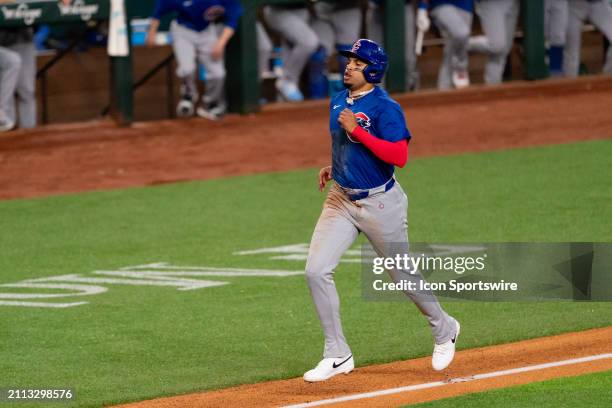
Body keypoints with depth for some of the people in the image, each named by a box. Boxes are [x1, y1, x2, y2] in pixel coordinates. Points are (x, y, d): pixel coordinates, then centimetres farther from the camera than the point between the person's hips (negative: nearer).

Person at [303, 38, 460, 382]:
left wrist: (356, 130, -29)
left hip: (379, 202, -7)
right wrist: (335, 167, 10)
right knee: (317, 271, -8)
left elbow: (399, 156, -29)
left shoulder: (386, 108, -18)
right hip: (341, 199, 7)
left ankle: (444, 330, 36)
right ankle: (338, 356, 0)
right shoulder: (338, 101, 7)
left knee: (403, 274, 9)